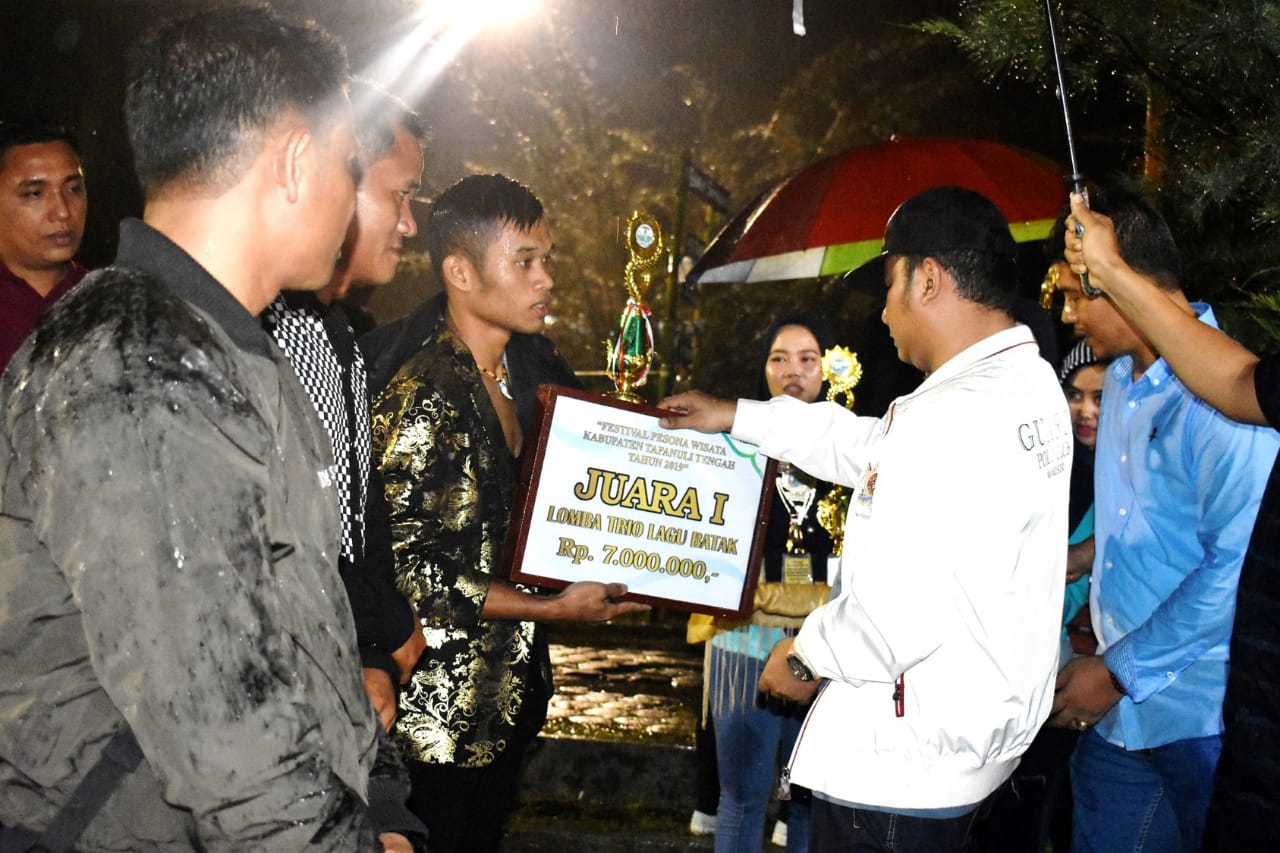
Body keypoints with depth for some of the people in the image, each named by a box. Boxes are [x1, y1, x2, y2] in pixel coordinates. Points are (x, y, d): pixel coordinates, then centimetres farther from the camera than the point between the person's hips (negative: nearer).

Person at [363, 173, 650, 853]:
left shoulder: (535, 371, 3)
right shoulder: (420, 397, -21)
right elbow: (409, 572, -21)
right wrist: (554, 608, -18)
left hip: (511, 689, 8)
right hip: (435, 711, -7)